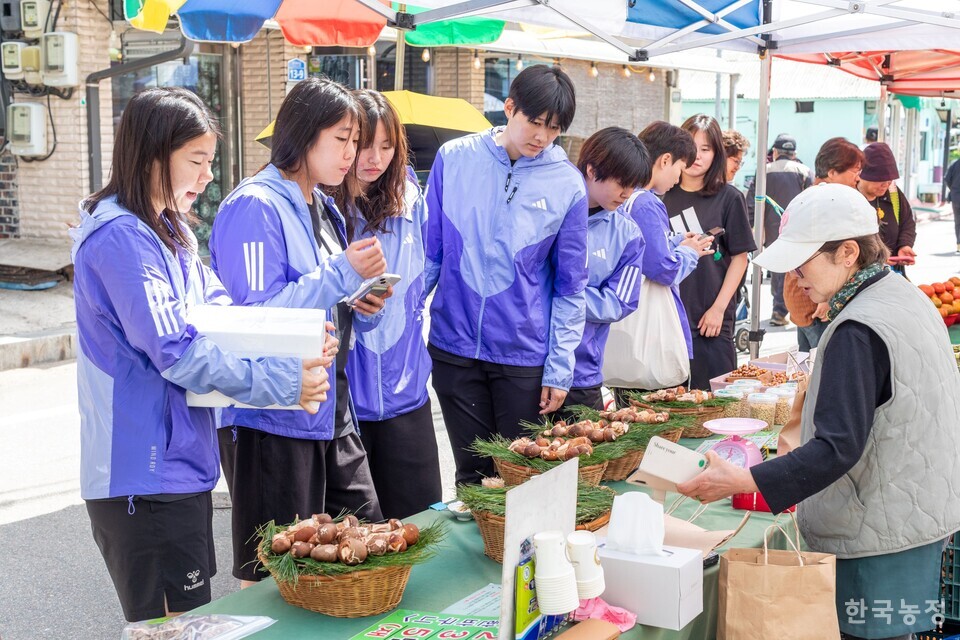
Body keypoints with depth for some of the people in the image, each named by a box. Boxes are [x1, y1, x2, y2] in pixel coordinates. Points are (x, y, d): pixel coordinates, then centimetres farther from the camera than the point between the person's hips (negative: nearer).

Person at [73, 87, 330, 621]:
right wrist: (282, 383, -18)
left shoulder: (168, 230, 13)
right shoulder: (123, 239, -18)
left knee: (191, 619, 19)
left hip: (179, 463, 10)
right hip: (147, 479, -10)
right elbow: (175, 351, -23)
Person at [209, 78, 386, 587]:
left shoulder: (325, 210, 14)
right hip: (272, 419, -9)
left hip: (332, 414, 9)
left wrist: (366, 309, -1)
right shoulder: (255, 206, -14)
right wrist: (341, 273, -19)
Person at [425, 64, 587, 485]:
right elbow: (430, 251, 7)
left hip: (525, 356, -1)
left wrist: (559, 368, -3)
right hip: (453, 345, 1)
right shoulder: (454, 158, -1)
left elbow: (570, 287, -1)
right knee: (472, 473, 11)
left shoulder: (567, 185, -5)